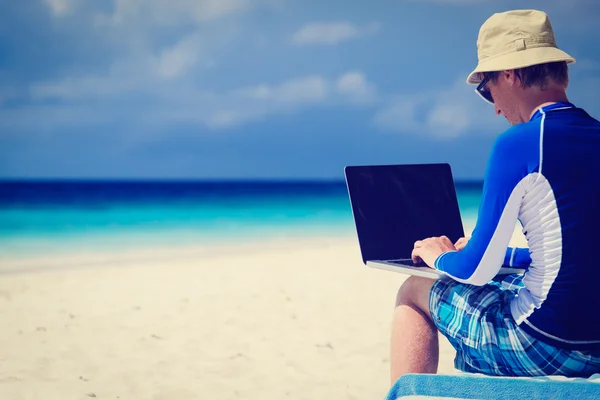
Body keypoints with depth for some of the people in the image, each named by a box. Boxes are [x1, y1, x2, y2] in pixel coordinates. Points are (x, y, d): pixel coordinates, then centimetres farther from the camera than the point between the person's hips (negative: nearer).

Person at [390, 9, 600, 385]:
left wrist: (440, 257, 10)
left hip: (546, 345, -7)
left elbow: (477, 270, -11)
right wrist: (500, 253, 25)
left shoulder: (519, 143, -15)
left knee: (415, 292, 12)